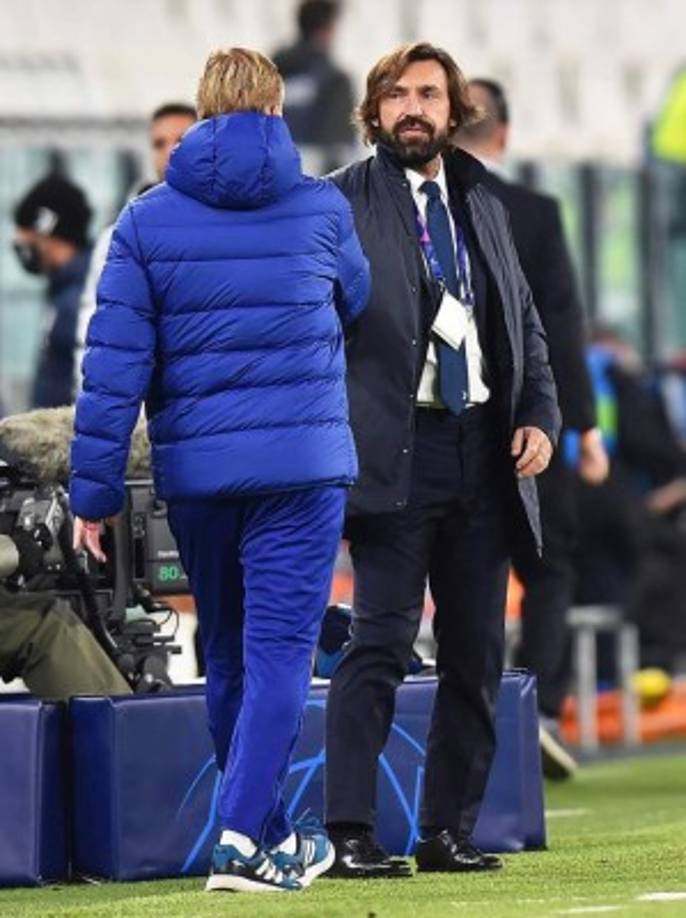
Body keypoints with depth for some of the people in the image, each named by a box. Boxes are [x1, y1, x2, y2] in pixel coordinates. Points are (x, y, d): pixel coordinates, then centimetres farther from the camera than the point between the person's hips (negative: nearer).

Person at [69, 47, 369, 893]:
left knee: (227, 656, 15)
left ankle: (265, 831, 26)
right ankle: (244, 837, -18)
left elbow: (115, 361, -3)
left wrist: (95, 489, 0)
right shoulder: (321, 210, 1)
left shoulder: (148, 220, 0)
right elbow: (359, 307, 21)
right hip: (302, 464, -2)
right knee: (279, 650, -5)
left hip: (194, 471, 2)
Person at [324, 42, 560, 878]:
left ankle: (448, 831, 13)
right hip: (395, 452, -6)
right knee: (380, 642, -10)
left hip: (483, 453, 6)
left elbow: (525, 324, 21)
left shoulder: (481, 205, 17)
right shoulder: (341, 204, 1)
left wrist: (539, 414, 6)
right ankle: (349, 835, -9)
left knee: (476, 654, 6)